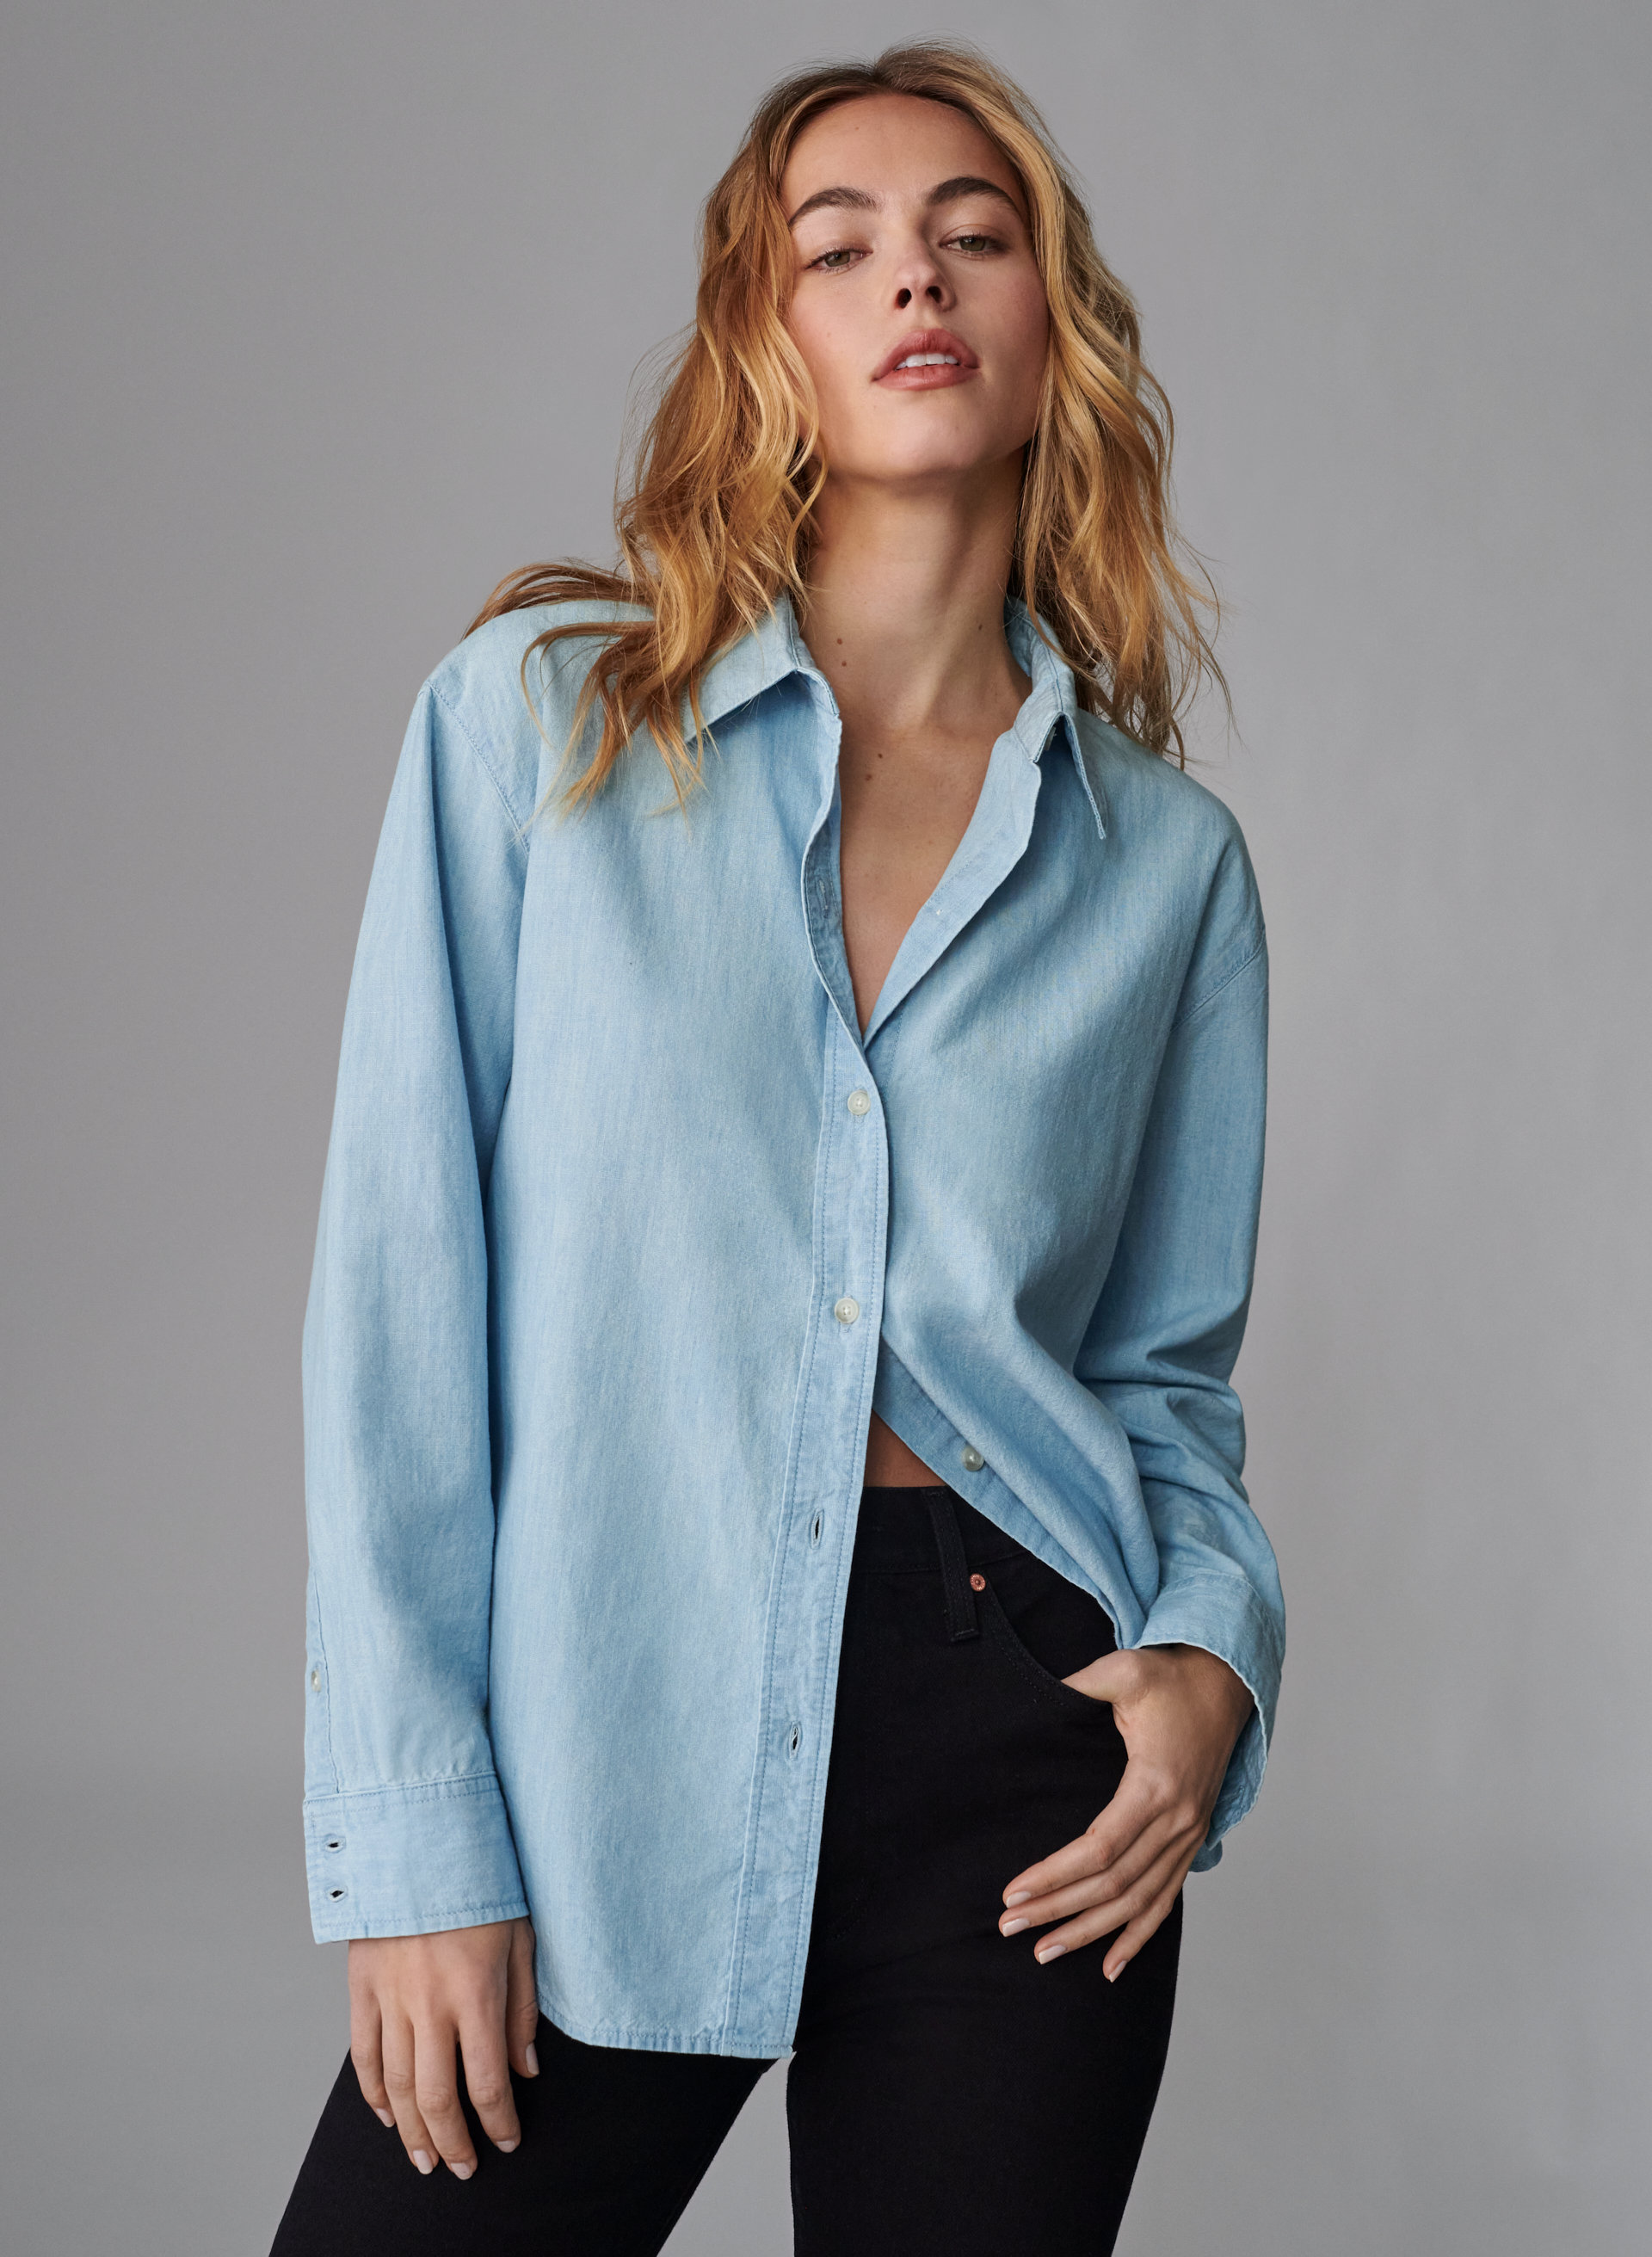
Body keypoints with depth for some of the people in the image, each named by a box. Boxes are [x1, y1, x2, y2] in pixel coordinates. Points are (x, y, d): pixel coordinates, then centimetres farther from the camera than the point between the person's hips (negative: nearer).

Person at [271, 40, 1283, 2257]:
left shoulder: (1168, 862, 7)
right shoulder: (537, 716, 0)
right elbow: (401, 1292, -2)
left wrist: (1213, 1644, -7)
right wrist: (416, 1826, -7)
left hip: (1020, 1754, 2)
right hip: (599, 1758, -1)